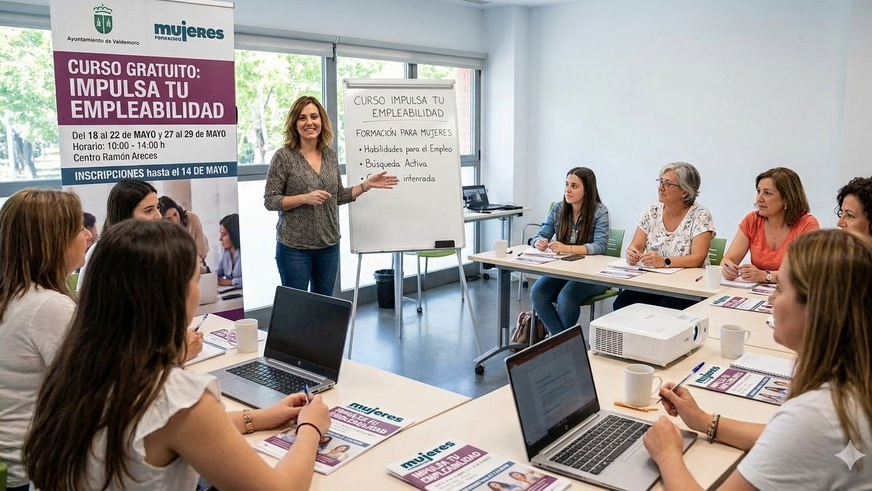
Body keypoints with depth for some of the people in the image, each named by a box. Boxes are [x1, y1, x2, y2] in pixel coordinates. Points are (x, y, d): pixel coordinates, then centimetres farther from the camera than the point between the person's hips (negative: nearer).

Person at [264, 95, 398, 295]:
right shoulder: (283, 157, -8)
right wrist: (304, 198, -21)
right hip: (294, 247, -4)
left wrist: (367, 184, 3)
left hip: (329, 245, 5)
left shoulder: (330, 155, 6)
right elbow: (270, 201, -9)